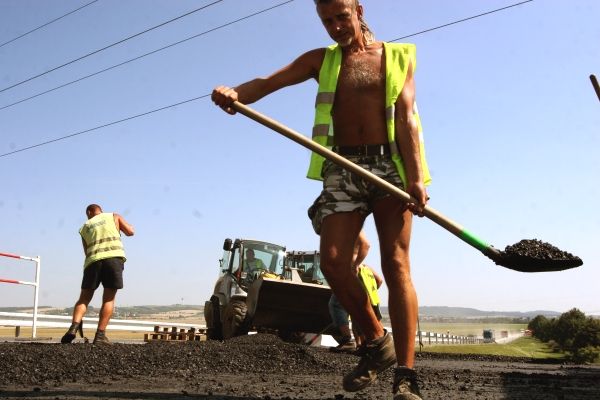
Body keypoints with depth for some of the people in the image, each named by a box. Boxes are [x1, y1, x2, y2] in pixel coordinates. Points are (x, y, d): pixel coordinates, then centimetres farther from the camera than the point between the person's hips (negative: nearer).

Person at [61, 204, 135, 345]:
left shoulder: (84, 227, 24)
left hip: (93, 260, 2)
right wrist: (119, 226, 32)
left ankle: (74, 326, -11)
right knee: (108, 299, 3)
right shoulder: (113, 216, 18)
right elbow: (130, 232, 14)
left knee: (84, 298, 10)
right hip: (114, 257, -2)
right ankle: (100, 335, -4)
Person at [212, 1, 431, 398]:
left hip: (389, 165, -2)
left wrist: (416, 177, -13)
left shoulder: (398, 56, 11)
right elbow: (267, 82, 2)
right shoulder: (322, 60, 15)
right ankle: (378, 341, 10)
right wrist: (235, 93, -21)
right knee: (332, 260, -13)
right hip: (342, 169, 2)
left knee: (396, 265, -10)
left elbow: (406, 118, 0)